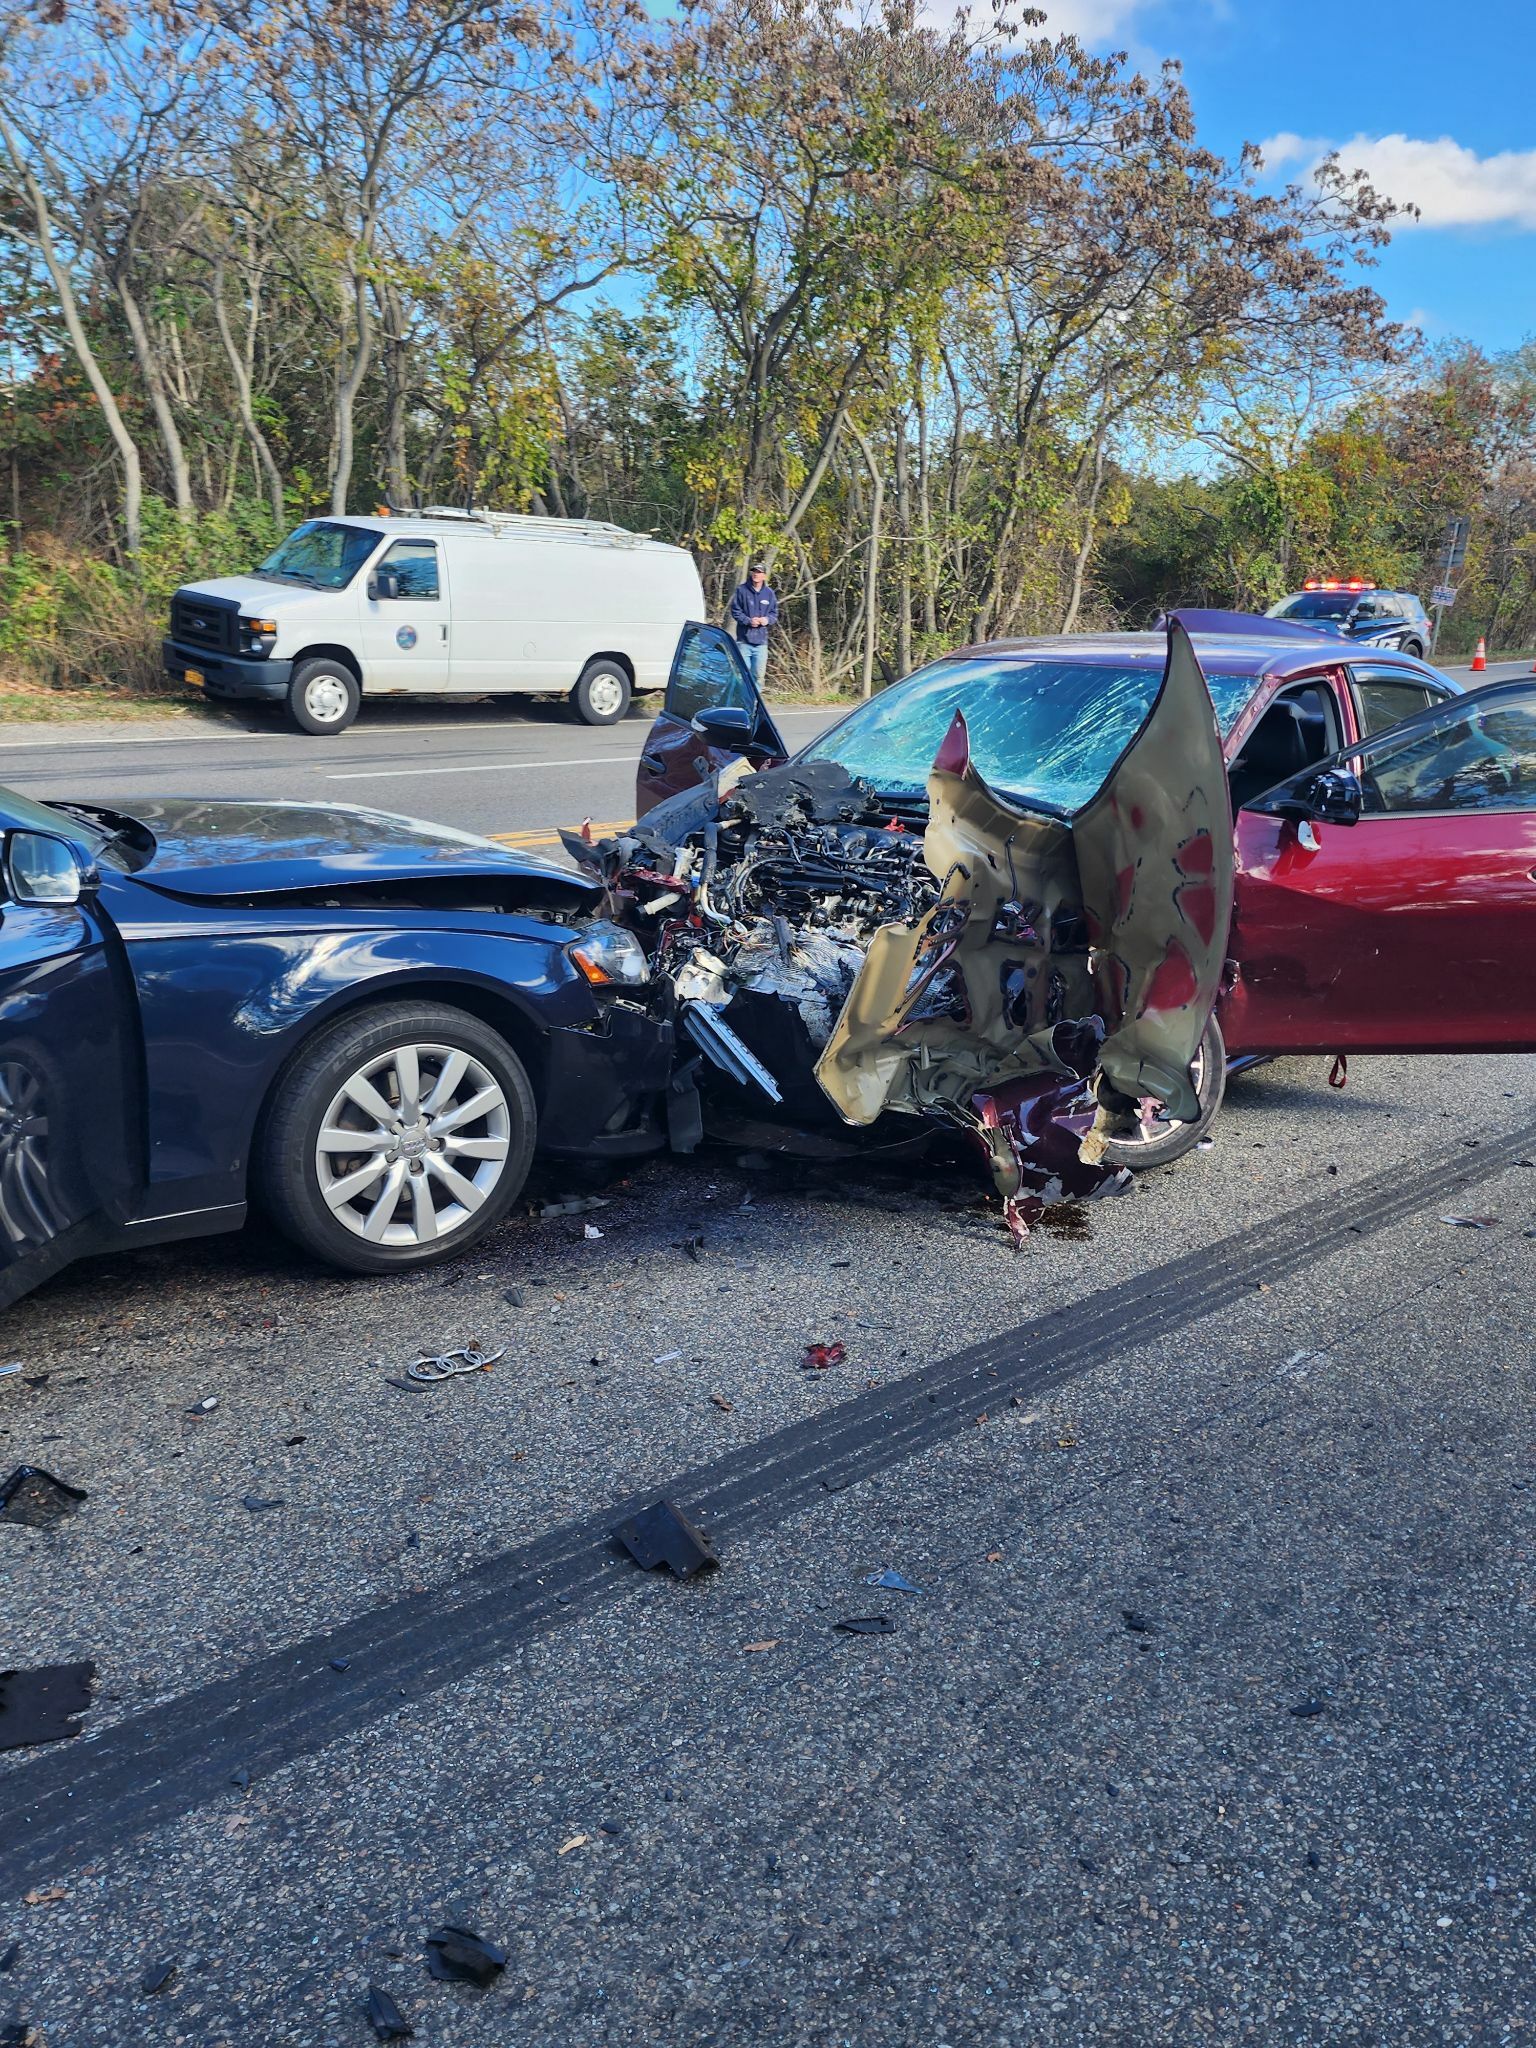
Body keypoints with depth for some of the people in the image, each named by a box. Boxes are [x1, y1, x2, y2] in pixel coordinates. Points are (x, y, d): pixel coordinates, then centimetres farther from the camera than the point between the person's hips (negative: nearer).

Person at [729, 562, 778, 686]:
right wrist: (748, 621, -14)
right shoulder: (741, 590, -2)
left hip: (761, 642, 2)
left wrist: (767, 619, -8)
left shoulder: (769, 593, 6)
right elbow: (735, 611, 0)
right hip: (744, 640, -2)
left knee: (758, 675, 4)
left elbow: (774, 613, 13)